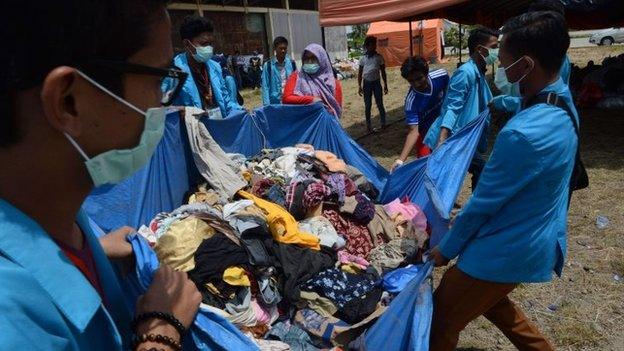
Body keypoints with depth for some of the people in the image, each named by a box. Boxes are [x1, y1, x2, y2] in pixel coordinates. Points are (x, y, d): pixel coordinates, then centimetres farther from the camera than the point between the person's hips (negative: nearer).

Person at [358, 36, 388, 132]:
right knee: (367, 105, 6)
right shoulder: (363, 58, 3)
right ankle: (368, 125, 14)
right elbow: (360, 73, 6)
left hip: (376, 82, -1)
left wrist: (385, 85, 3)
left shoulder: (379, 57, 2)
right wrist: (359, 86, 0)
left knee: (380, 104, 2)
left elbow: (383, 72, 6)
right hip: (367, 83, 1)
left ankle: (383, 123, 13)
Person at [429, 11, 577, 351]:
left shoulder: (524, 134, -33)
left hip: (505, 252, -9)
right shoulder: (562, 101, -4)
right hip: (536, 240, 9)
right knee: (490, 301, 32)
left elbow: (483, 203, -21)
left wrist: (446, 249, -7)